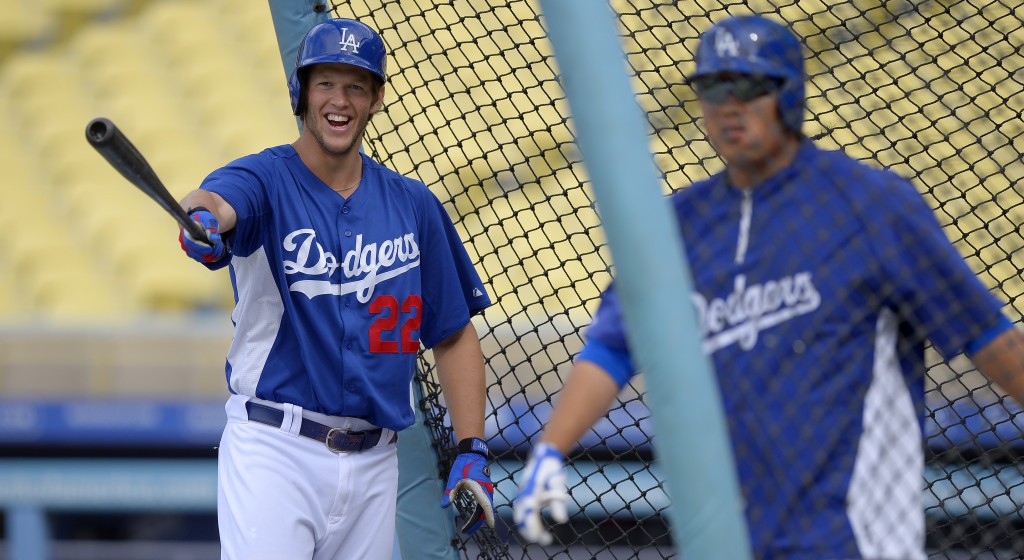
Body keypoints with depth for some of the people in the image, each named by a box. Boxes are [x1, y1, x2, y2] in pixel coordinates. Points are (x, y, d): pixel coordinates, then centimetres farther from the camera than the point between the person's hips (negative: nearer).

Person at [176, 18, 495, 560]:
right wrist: (203, 220, -53)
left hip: (373, 468, 4)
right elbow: (214, 200, -28)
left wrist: (471, 452, 3)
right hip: (273, 451, -4)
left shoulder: (414, 206, 9)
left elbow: (453, 335, 14)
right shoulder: (266, 180, -3)